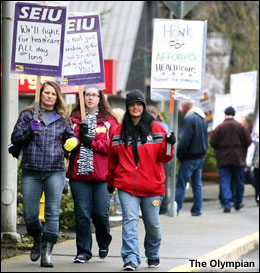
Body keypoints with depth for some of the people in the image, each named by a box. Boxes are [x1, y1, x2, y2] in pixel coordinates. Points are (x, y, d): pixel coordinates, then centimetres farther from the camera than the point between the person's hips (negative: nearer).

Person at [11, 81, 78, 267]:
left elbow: (71, 136, 19)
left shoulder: (63, 119, 12)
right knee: (30, 215, 0)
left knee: (52, 213, -9)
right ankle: (38, 239, 31)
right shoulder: (28, 115, 7)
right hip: (31, 172, 0)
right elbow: (15, 138, 3)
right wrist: (29, 130, -16)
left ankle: (46, 252, -6)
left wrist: (73, 141, -4)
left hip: (55, 171, 0)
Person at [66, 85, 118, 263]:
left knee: (101, 213, -3)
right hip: (79, 174, 1)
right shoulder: (75, 119, 11)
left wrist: (92, 142, -10)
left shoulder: (109, 121, 6)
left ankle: (104, 244, 25)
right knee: (82, 214, 0)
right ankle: (83, 252, 8)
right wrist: (79, 134, -14)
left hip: (102, 174, -1)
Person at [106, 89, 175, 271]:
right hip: (127, 186, 0)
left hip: (152, 186, 0)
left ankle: (153, 255, 30)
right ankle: (131, 259, -16)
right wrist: (110, 181, 23)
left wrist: (169, 144, -16)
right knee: (130, 220, -12)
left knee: (152, 223, 7)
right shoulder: (119, 131, 9)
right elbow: (113, 159, 18)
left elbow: (163, 157, 3)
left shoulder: (156, 129, 4)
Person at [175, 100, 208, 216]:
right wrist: (202, 152, 16)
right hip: (200, 156, 8)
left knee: (181, 184, -4)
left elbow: (184, 140, -19)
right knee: (197, 184, 10)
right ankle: (197, 210, 9)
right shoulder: (203, 118, 11)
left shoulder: (189, 118, -17)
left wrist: (179, 154, -7)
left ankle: (175, 209, -3)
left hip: (189, 158, -8)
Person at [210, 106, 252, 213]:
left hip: (223, 159, -1)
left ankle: (227, 204, -13)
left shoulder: (219, 128, -5)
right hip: (238, 158, 1)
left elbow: (213, 143, -5)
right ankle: (238, 203, 22)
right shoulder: (241, 126, -3)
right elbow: (248, 141, -2)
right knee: (238, 181, 14)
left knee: (225, 182, -1)